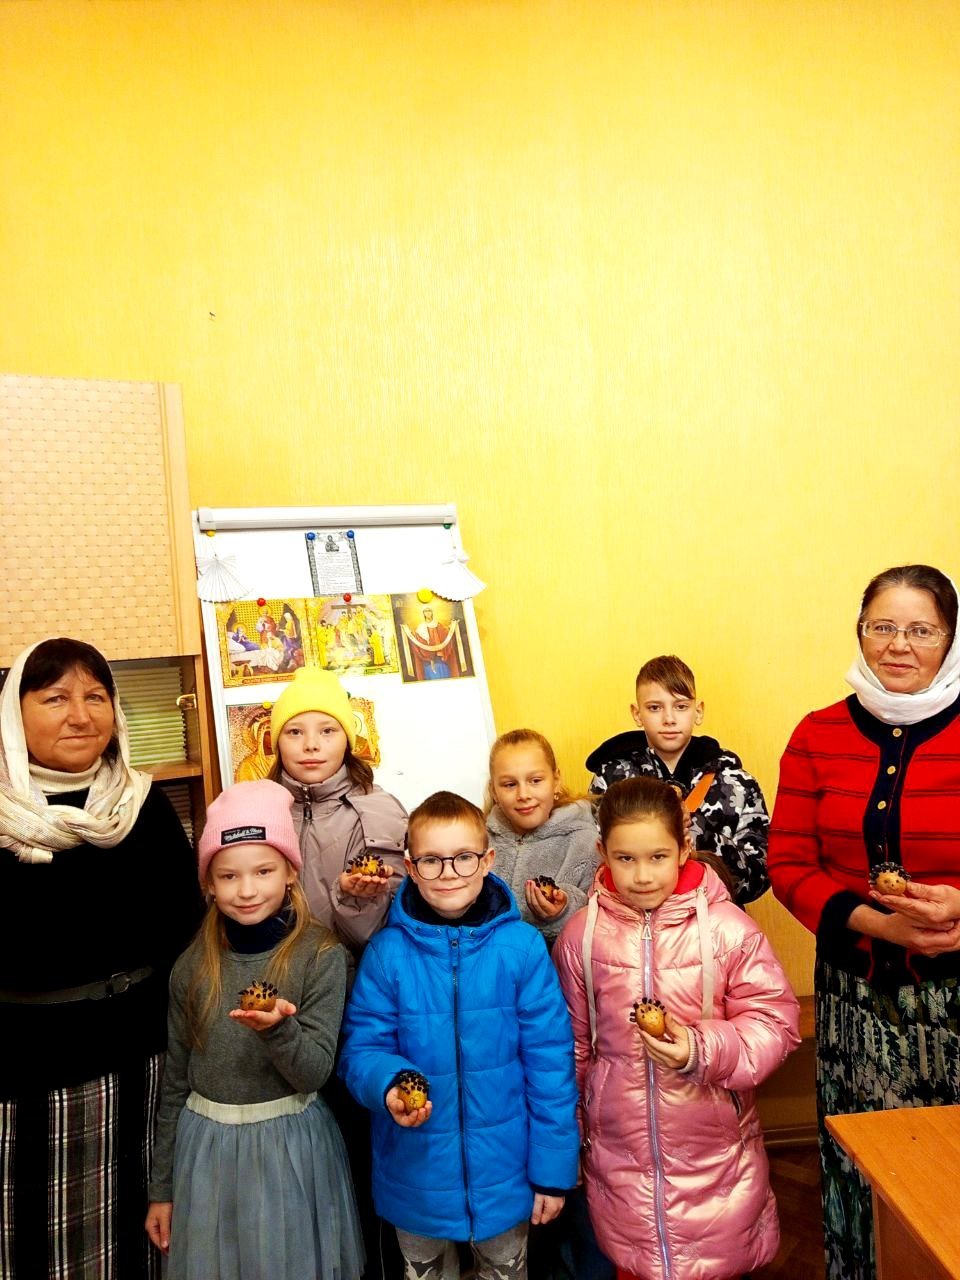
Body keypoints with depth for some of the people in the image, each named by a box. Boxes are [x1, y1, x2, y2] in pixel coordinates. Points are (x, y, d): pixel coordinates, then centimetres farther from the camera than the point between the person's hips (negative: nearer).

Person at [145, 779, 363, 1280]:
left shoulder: (322, 956, -13)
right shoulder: (193, 967, -3)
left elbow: (314, 1073, -14)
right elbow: (174, 1081, 6)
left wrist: (278, 1028, -34)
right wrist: (161, 1188, 11)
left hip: (293, 1148, -2)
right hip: (206, 1148, 3)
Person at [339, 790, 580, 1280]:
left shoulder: (522, 947, -16)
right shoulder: (387, 952, -14)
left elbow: (550, 1061, -10)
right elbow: (362, 1048, -8)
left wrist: (553, 1169, -7)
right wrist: (389, 1085, -30)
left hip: (503, 1168, 0)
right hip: (416, 1172, 1)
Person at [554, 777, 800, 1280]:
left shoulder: (727, 929, -14)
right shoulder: (582, 935, -7)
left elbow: (774, 1023, -10)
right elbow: (572, 1042, 4)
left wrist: (703, 1051, -25)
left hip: (714, 1149, -1)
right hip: (618, 1153, 2)